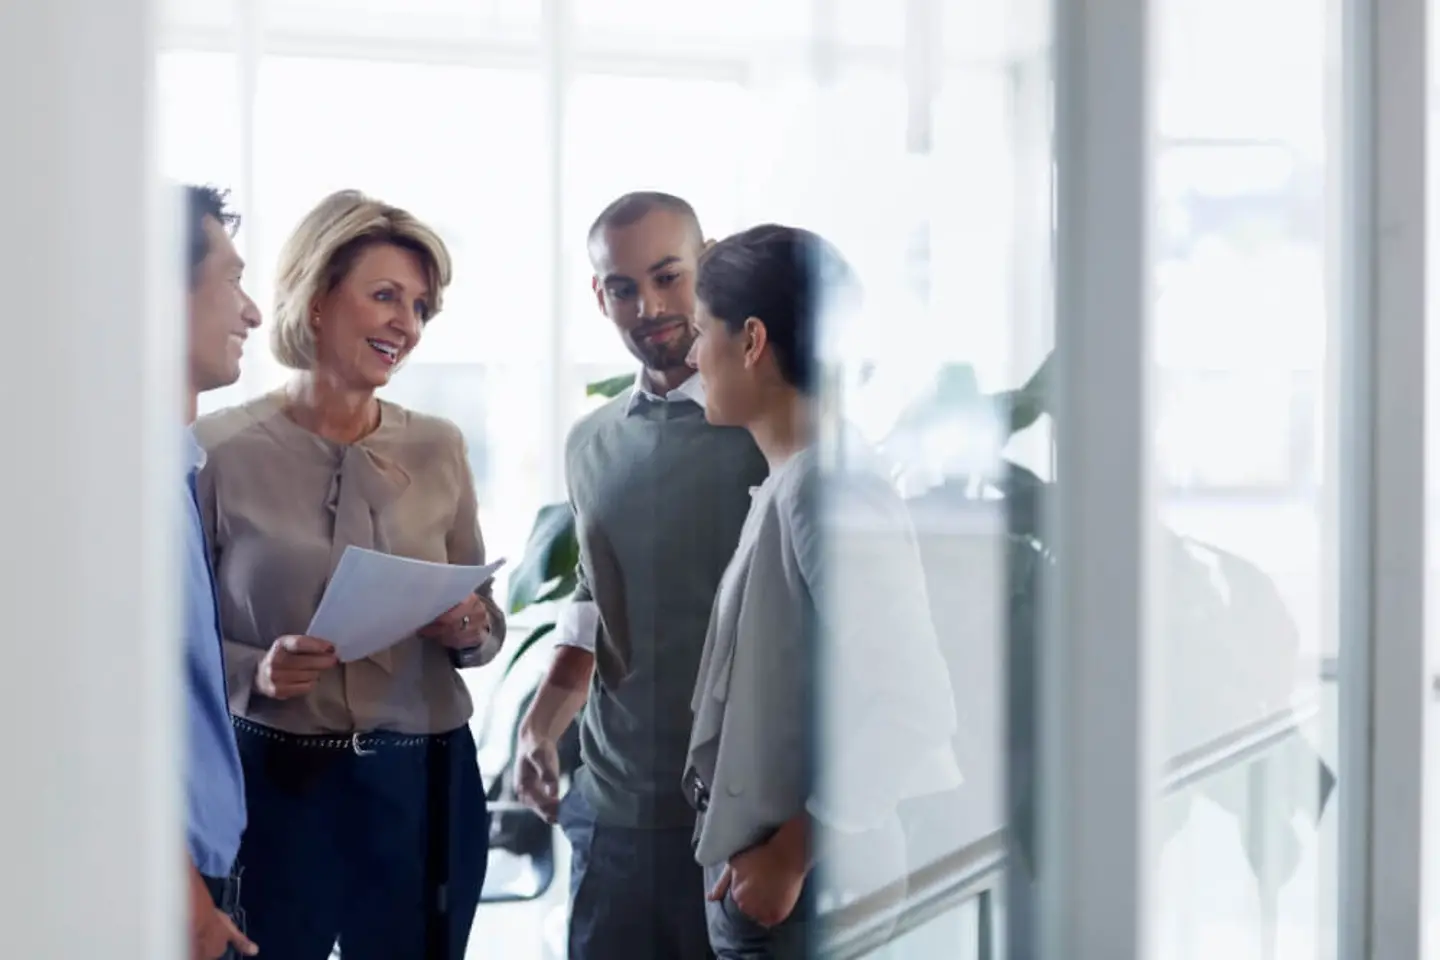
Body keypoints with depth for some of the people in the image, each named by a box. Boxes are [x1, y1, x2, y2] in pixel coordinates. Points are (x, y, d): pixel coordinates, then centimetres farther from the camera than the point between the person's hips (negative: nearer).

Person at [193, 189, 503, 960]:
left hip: (423, 778, 3)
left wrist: (471, 632, -9)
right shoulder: (222, 451, -6)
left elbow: (484, 621, 13)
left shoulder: (438, 449, 5)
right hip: (272, 780, -3)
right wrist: (253, 672, -20)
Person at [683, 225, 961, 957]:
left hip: (810, 895, -9)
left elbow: (908, 704, -23)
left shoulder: (833, 493, -18)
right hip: (756, 874, 9)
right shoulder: (787, 485, 11)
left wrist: (790, 854, -17)